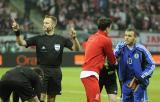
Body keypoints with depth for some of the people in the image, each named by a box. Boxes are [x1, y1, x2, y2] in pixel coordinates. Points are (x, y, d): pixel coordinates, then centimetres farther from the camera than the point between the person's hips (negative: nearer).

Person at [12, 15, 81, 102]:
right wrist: (17, 32, -22)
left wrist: (74, 38, -19)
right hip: (42, 72, -2)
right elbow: (22, 43, -5)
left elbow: (76, 48, 0)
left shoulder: (61, 39, 4)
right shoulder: (38, 39, 2)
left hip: (55, 73, 2)